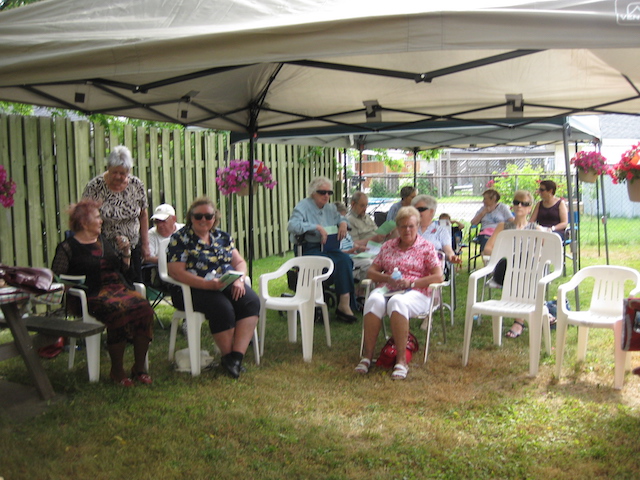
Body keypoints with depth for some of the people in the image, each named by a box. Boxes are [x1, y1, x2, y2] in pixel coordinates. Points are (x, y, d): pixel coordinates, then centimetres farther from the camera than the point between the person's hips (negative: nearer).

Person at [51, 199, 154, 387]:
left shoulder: (104, 242, 25)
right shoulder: (68, 247, 7)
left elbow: (123, 268, 29)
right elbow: (56, 278, 0)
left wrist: (126, 251, 14)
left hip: (120, 288, 6)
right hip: (94, 295, -5)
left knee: (144, 308, -26)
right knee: (119, 311, -36)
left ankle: (139, 368, -16)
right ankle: (117, 371, -20)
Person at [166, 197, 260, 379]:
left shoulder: (222, 237, 16)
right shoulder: (180, 239, -1)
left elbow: (240, 262, 16)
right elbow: (176, 272, -11)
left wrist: (239, 279, -8)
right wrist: (208, 284, -22)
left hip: (227, 284, 5)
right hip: (194, 289, -5)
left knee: (251, 301, -23)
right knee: (222, 308, -32)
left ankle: (236, 356, -26)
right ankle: (228, 357, -11)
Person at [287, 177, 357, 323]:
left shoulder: (330, 208, 18)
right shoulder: (304, 206, -4)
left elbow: (340, 218, 35)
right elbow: (292, 225, -20)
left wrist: (343, 222, 9)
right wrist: (316, 227, -25)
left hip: (328, 248, 6)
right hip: (309, 249, -6)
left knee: (345, 259, -27)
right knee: (338, 263, -30)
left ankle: (345, 304, -24)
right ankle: (344, 304, -20)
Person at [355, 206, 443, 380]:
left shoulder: (426, 247, 10)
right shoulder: (388, 246, 20)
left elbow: (438, 277, 1)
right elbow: (372, 271, 16)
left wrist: (411, 283, -10)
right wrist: (388, 278, -5)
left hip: (416, 292, -3)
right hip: (386, 289, 3)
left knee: (397, 302, -39)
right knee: (373, 301, -34)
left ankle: (401, 360, -36)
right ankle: (367, 356, -30)